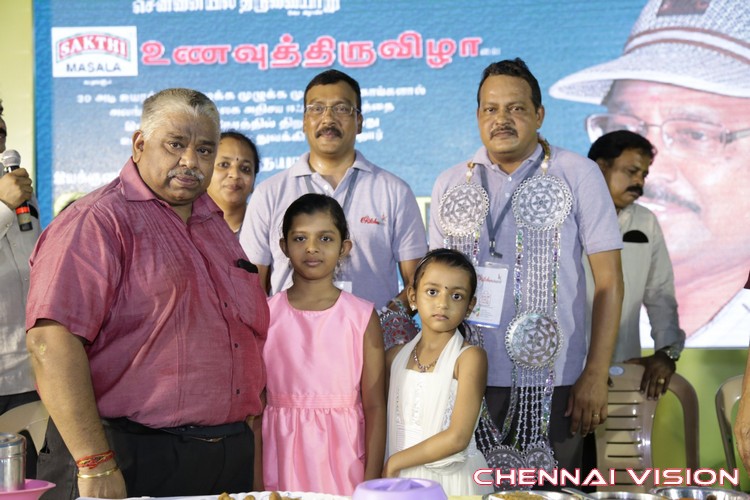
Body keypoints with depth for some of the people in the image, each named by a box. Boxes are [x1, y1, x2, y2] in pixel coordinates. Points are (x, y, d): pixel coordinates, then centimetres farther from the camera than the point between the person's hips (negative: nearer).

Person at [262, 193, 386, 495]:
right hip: (281, 464, 1)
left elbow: (375, 406, -2)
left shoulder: (362, 317, 0)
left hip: (343, 463, 0)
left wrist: (372, 480, -8)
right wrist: (254, 480, -2)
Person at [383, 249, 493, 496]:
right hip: (402, 478, 4)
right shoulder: (395, 356, 3)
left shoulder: (469, 357, -11)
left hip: (453, 479, -4)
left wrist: (395, 462, -11)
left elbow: (457, 438, -16)